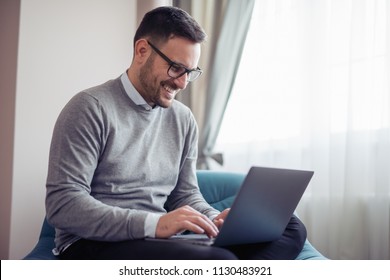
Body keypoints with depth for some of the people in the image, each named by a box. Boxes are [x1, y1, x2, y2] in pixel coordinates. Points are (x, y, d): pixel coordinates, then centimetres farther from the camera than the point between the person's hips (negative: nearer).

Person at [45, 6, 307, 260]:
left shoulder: (184, 119, 12)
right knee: (219, 262, -36)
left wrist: (215, 220, -6)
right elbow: (62, 204, -16)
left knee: (291, 227, -10)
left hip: (160, 241, 8)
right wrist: (154, 223, -26)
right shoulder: (91, 108, -8)